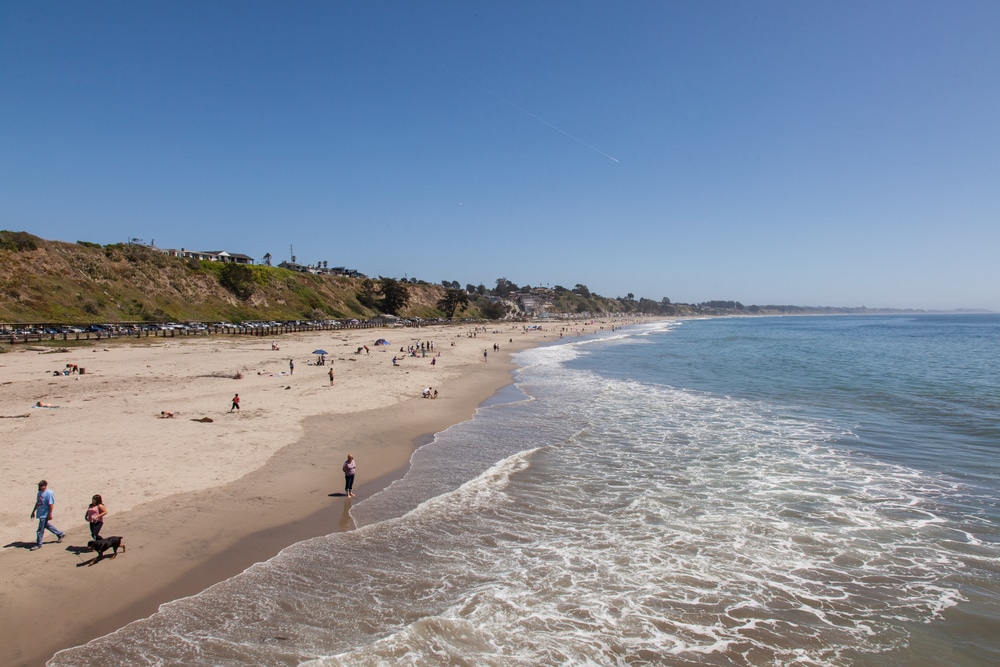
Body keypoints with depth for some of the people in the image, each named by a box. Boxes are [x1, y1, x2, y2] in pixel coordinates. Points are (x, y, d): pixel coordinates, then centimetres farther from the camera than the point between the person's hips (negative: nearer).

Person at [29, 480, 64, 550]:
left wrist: (50, 514, -21)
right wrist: (34, 511, 21)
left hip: (45, 514, -10)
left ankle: (38, 544, 11)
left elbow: (51, 504, -20)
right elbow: (37, 502, 20)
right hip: (40, 513, 10)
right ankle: (60, 534, 33)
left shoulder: (49, 493, -20)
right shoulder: (40, 492, 8)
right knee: (46, 525, 21)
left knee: (40, 529, -1)